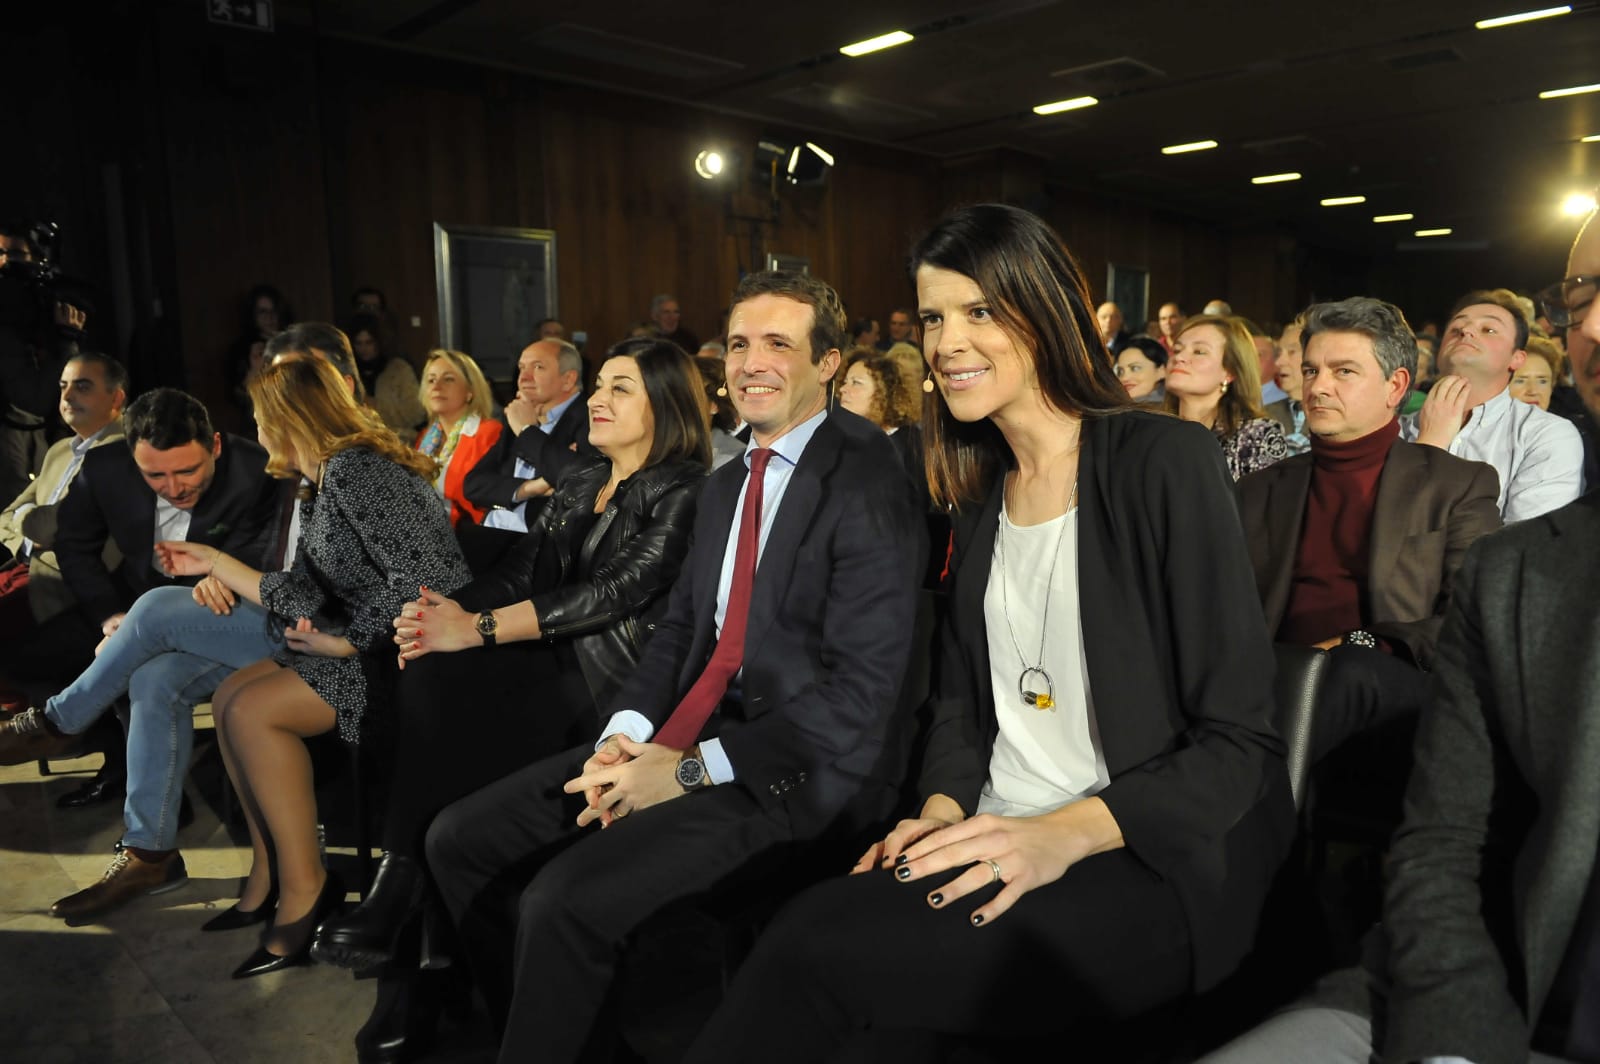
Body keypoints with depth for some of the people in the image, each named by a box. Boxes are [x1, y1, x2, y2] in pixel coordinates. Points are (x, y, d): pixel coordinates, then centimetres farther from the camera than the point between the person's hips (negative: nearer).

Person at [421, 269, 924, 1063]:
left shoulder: (869, 486, -12)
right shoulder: (724, 484, 16)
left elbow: (860, 692, -18)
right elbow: (681, 625, 14)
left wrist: (690, 769, -18)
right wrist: (626, 730, -5)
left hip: (798, 765, -8)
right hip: (689, 733, 8)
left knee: (565, 899, -25)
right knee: (459, 840, 4)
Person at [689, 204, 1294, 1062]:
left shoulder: (1164, 461, -8)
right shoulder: (982, 494, 12)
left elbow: (1239, 740, -11)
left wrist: (1064, 833, -23)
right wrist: (941, 814, -5)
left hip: (1157, 861, -5)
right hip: (1000, 846, 5)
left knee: (820, 949, -27)